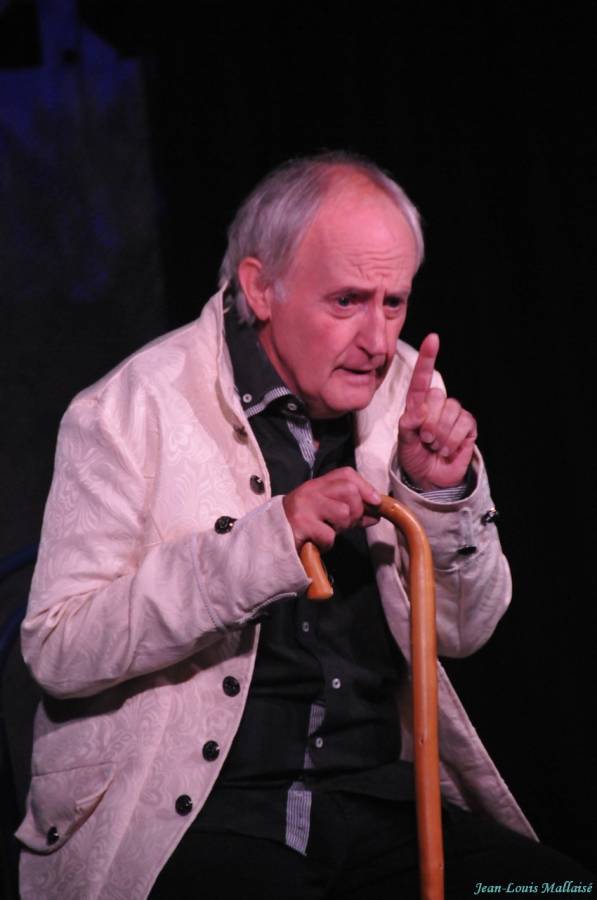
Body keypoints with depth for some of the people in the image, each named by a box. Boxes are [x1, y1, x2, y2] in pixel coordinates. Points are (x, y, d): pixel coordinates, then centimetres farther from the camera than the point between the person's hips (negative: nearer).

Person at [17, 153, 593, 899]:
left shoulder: (403, 392, 8)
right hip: (193, 816, -4)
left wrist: (442, 496, -6)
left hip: (378, 800, 4)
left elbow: (461, 634, 13)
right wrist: (262, 543, -22)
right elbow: (56, 649, -14)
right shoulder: (134, 410, -5)